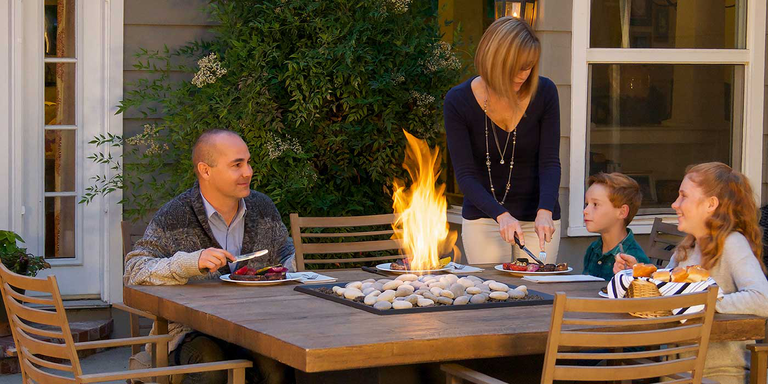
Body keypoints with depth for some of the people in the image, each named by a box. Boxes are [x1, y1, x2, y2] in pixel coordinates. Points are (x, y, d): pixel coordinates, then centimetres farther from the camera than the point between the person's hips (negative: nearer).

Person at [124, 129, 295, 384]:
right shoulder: (173, 217, -6)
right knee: (211, 363, -36)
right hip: (191, 332, -3)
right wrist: (191, 263, -27)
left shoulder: (263, 208, 11)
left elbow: (286, 256, 27)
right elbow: (133, 273, -13)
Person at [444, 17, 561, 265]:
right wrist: (502, 215, -30)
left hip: (538, 216, 1)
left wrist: (545, 212, -29)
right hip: (484, 216, -1)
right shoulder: (458, 101, -14)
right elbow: (464, 174, -15)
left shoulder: (544, 92, -10)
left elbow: (550, 162, -11)